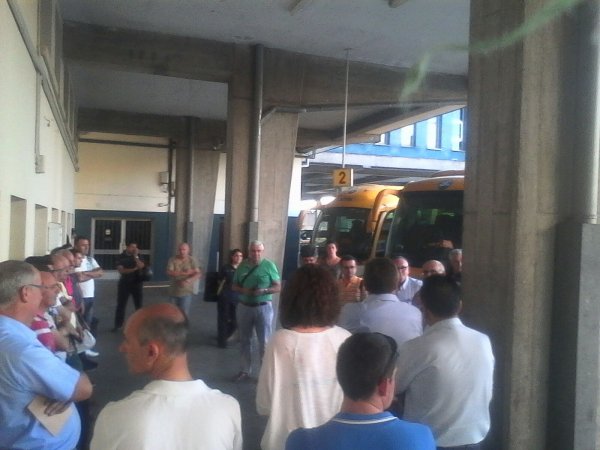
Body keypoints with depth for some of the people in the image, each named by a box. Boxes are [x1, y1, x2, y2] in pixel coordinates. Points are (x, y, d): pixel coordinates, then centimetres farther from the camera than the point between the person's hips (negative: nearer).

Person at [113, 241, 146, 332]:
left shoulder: (138, 256, 3)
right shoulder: (121, 257, -1)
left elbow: (141, 266, -13)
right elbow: (121, 270, -10)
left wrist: (135, 256, -17)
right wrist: (133, 269, -16)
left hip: (137, 283, 1)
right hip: (124, 283, -1)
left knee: (139, 304, 1)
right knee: (121, 305, 3)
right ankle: (118, 325, 12)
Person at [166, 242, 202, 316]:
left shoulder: (192, 260, -6)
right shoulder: (172, 260, -5)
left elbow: (198, 274, -14)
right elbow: (169, 273, -17)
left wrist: (188, 280, -31)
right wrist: (185, 273, -21)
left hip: (186, 292, -2)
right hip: (174, 291, 2)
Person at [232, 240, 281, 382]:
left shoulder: (269, 265, -6)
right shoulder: (242, 266, 4)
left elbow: (278, 286, -4)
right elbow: (235, 286, 10)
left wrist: (264, 291, -21)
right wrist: (243, 290, -12)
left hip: (263, 307, -4)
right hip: (244, 307, 4)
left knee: (264, 342, 1)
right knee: (245, 340, 13)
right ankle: (245, 370, 26)